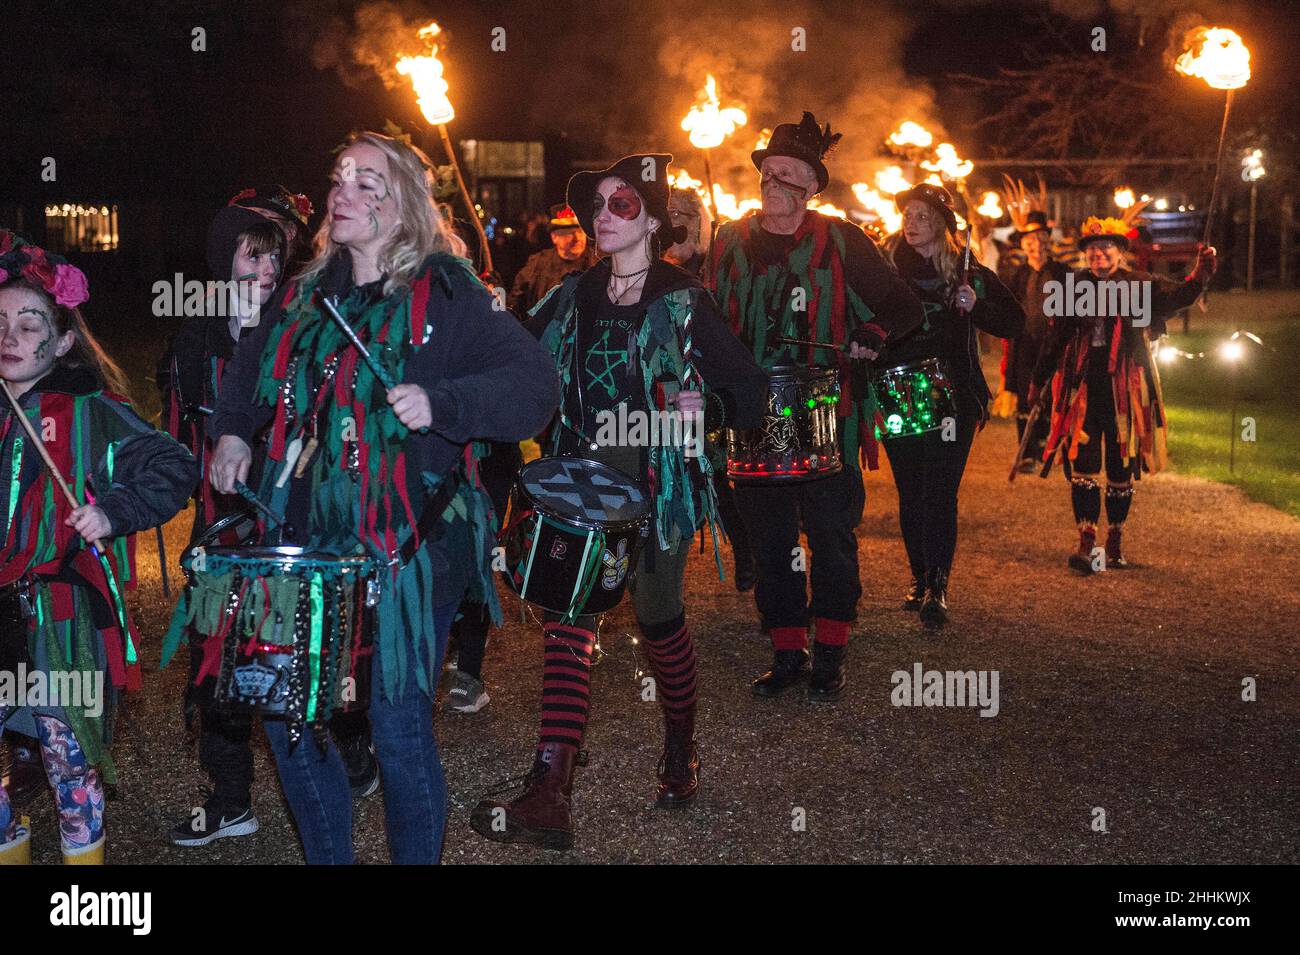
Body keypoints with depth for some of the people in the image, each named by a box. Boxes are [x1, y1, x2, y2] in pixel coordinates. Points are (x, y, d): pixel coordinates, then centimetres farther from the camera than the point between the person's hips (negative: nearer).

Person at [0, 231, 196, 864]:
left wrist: (112, 512, -16)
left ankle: (84, 851, 23)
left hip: (61, 626, -4)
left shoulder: (90, 410, -4)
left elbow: (174, 470, -6)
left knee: (70, 765, 5)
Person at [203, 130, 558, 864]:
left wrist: (440, 403, -29)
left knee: (398, 726, -1)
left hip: (404, 543, -6)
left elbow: (536, 384, -18)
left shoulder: (446, 295, -9)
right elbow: (256, 365, 29)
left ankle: (418, 853, 23)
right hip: (309, 536, 7)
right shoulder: (310, 293, 10)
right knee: (288, 711, 12)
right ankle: (327, 855, 32)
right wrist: (233, 430, 14)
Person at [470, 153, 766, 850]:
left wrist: (704, 408, -22)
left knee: (658, 616, 9)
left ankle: (681, 748, 37)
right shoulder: (571, 298, 7)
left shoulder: (681, 301, -5)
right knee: (567, 615, -8)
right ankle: (550, 793, -13)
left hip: (657, 478, -3)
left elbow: (748, 385, -4)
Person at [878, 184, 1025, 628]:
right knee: (910, 493, 7)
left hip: (952, 396, -2)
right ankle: (920, 577, 19)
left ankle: (937, 587, -11)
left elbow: (1015, 322, 4)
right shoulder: (886, 269, 6)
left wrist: (976, 305, -13)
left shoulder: (969, 273, 4)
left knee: (940, 492, -10)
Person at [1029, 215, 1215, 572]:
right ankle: (1087, 542, -6)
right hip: (1083, 388, 0)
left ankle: (1115, 541, 20)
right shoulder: (1074, 287, 7)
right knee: (1083, 464, -7)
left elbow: (1181, 294, -8)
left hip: (1125, 391, 0)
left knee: (1121, 468, 6)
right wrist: (1039, 381, 19)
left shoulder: (1140, 286, 4)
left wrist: (1202, 269, -27)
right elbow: (1055, 338, 14)